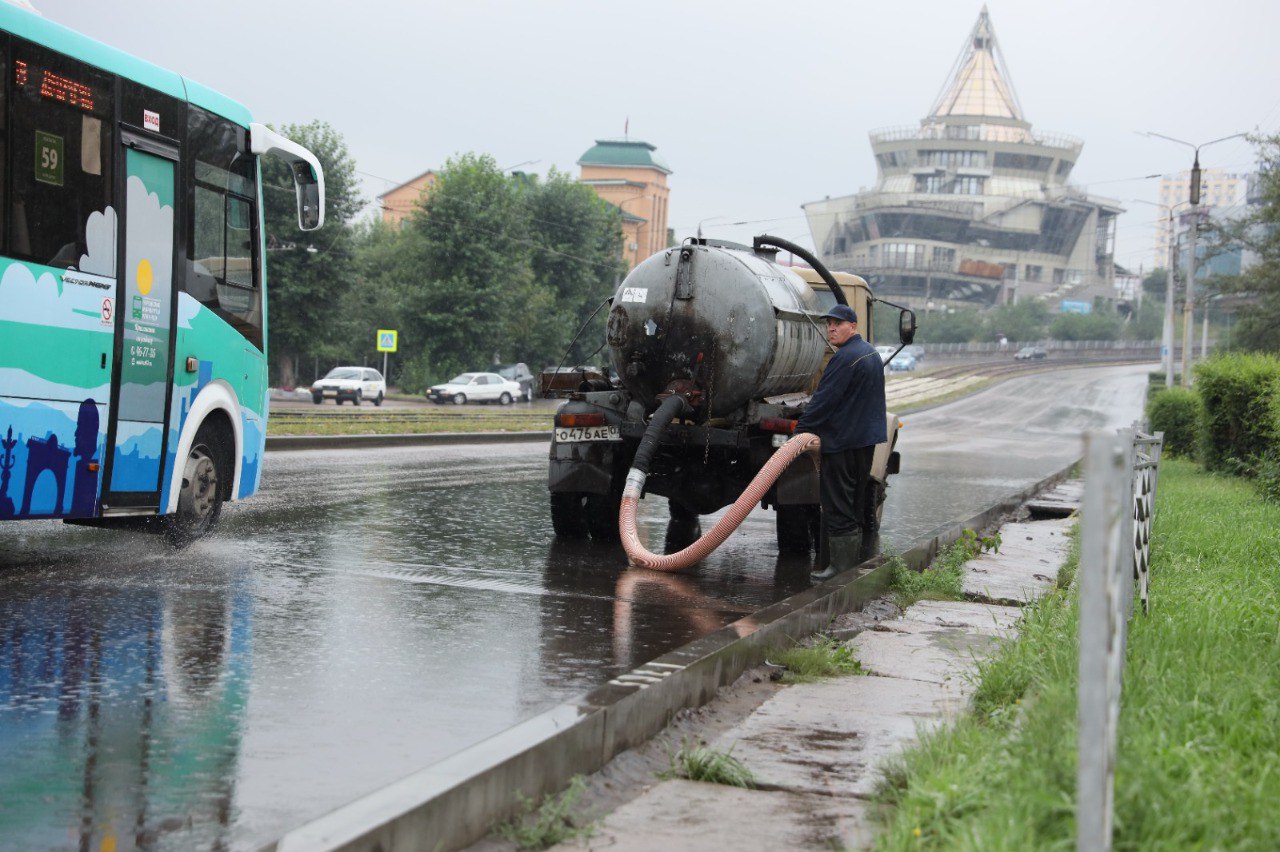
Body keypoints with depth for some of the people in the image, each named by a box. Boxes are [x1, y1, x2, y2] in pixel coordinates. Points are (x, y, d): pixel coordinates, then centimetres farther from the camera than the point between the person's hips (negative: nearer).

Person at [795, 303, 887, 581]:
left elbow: (824, 400, -21)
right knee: (856, 504, 15)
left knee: (837, 508, -5)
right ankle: (853, 562, 20)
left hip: (841, 442, -10)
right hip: (867, 439, 10)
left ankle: (840, 564, -4)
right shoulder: (871, 354, 15)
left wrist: (801, 430, -16)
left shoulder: (845, 358, -18)